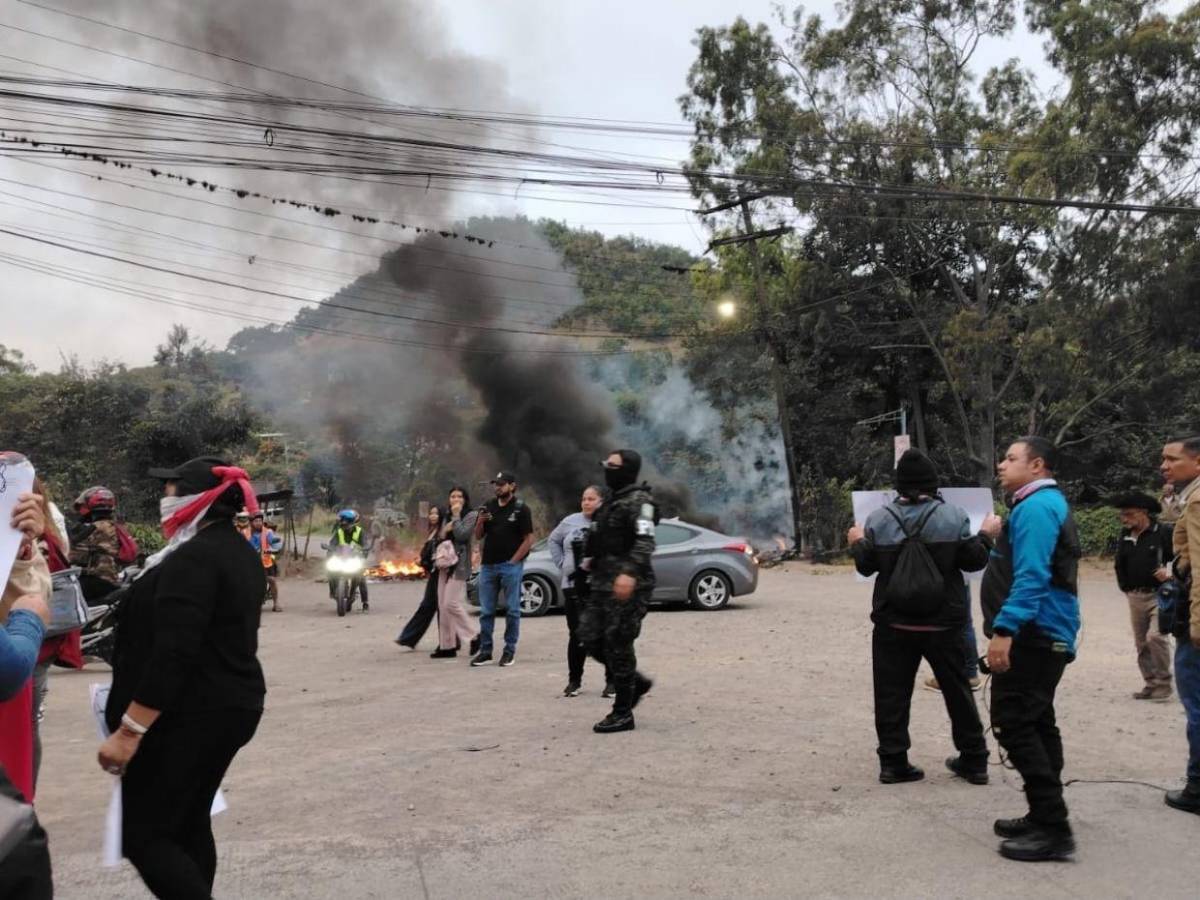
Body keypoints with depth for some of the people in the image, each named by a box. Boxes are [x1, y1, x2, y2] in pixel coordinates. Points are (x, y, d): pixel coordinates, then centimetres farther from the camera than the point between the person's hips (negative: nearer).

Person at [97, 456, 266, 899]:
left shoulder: (192, 558, -20)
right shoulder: (240, 552, 11)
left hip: (190, 715, -10)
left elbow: (172, 655, -26)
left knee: (142, 836, -2)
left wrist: (128, 731, -23)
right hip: (230, 706, 10)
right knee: (188, 824, 17)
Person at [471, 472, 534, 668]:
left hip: (510, 566, -5)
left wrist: (513, 561, -11)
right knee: (486, 611, 6)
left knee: (512, 610, 1)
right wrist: (480, 521, -5)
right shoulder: (489, 507, 13)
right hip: (488, 565, 5)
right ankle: (485, 651, 12)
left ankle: (510, 650, 8)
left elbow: (529, 539, -6)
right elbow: (478, 536, 16)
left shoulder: (521, 509, -3)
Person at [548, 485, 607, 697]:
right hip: (574, 586, 3)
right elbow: (553, 540, 21)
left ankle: (611, 680, 17)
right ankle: (574, 680, 17)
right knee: (576, 635, 7)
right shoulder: (571, 521, 8)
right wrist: (562, 564, 11)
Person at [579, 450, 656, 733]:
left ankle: (622, 714, 5)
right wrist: (594, 559, 23)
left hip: (627, 584, -9)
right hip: (604, 582, 9)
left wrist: (629, 572, -33)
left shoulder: (638, 500, -10)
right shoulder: (612, 500, 19)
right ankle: (636, 682, 23)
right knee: (591, 637, 7)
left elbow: (645, 541, -22)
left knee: (617, 644, -6)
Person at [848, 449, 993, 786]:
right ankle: (974, 760, 23)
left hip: (893, 625, 0)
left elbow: (865, 565, 3)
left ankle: (893, 762, 8)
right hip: (943, 624, 0)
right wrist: (986, 537, 15)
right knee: (957, 691, 14)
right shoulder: (954, 515, -8)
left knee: (892, 694, 8)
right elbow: (974, 559, -5)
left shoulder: (878, 520, -4)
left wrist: (857, 543, 23)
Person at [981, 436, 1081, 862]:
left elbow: (1031, 576, -27)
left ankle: (1052, 828, -7)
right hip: (1046, 633, 11)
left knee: (1014, 723, -10)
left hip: (1033, 632, -11)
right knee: (1035, 721, 16)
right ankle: (1046, 818, 24)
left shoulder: (1036, 506, -16)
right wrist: (1000, 537, 9)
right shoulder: (1047, 503, 18)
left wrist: (1004, 630, -31)